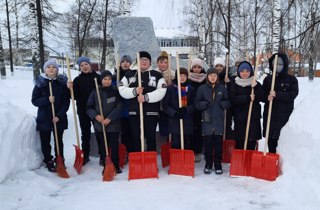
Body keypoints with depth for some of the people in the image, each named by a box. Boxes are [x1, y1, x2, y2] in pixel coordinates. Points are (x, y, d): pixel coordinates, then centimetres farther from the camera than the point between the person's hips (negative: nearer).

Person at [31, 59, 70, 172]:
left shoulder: (62, 82, -2)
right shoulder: (40, 83, -3)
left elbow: (66, 101, -3)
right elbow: (34, 100, -2)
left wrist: (59, 115, -12)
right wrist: (47, 100, -20)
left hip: (59, 118, 1)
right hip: (44, 118, 0)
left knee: (59, 141, 12)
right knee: (45, 142, 7)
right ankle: (48, 162, 23)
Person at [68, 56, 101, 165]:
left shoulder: (97, 77, 1)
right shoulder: (77, 80, 6)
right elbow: (75, 96, -1)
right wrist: (70, 88, -18)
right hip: (83, 110, 2)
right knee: (85, 133, 10)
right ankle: (85, 155, 21)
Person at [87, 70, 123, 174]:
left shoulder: (115, 91, -1)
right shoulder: (95, 92, 3)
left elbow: (119, 107, -7)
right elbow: (89, 107, 5)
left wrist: (109, 118, -16)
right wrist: (96, 116, -14)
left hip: (113, 124, -1)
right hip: (99, 125, 2)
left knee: (114, 146, 2)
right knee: (102, 147, 8)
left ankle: (116, 166, 17)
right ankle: (105, 166, 20)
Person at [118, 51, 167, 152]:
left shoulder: (157, 75, 4)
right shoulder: (129, 74, 11)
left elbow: (161, 92, -8)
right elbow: (122, 90, 2)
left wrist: (146, 97, -19)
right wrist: (134, 91, -16)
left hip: (151, 112, -2)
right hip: (134, 112, 2)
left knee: (151, 138, 4)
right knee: (136, 138, 7)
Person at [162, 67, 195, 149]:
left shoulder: (191, 89, 10)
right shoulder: (170, 88, 1)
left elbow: (194, 105, 5)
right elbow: (165, 105, -1)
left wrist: (186, 110, -15)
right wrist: (174, 113, -16)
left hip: (188, 122, 3)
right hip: (174, 122, -3)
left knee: (187, 146, 8)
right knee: (175, 145, -2)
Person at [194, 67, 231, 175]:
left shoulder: (222, 88, 6)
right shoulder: (202, 88, 2)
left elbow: (228, 102, 9)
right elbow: (197, 103, 2)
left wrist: (221, 104, -9)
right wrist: (206, 104, -14)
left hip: (219, 120, 1)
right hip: (207, 120, -1)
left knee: (218, 144, 5)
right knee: (208, 144, 5)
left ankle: (218, 165, 17)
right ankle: (208, 165, 18)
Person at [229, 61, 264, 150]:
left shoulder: (256, 84, 7)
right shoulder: (234, 85, 5)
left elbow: (262, 98, -4)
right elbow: (233, 99, -8)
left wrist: (255, 87, -17)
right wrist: (248, 98, -17)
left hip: (254, 117, 1)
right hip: (239, 118, 0)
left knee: (251, 142, 2)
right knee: (239, 142, 2)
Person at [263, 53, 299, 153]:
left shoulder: (292, 80, 4)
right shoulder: (268, 79, 10)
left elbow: (292, 95, -8)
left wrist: (277, 95, -20)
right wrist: (267, 97, -14)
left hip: (285, 114, -2)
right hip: (270, 114, 2)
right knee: (271, 139, 5)